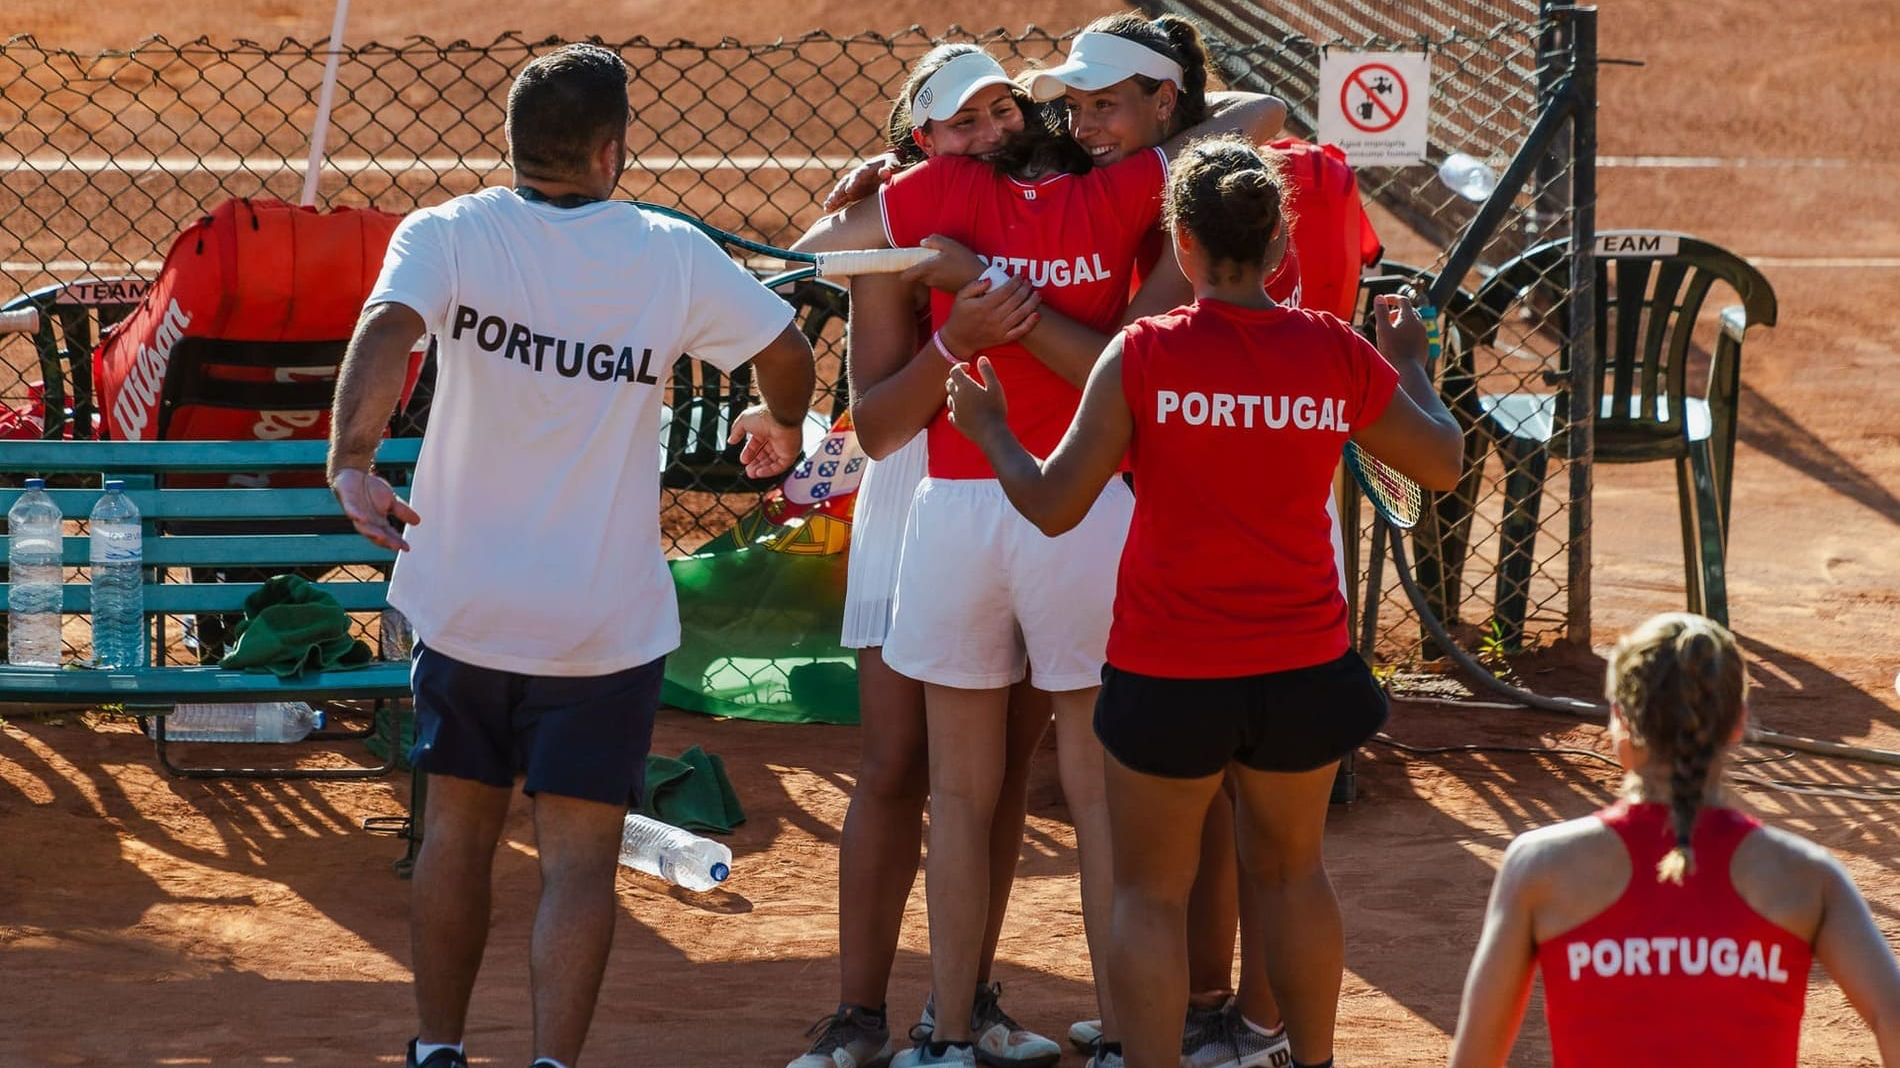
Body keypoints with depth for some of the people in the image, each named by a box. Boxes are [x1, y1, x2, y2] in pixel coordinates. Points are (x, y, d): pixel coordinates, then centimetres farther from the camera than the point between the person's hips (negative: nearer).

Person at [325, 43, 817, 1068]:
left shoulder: (449, 235, -5)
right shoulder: (672, 256, -5)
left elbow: (386, 329, -24)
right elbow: (787, 353, 2)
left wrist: (352, 462, -36)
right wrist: (779, 426, 25)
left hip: (464, 603, 2)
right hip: (605, 618, -2)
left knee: (457, 832, 16)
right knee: (578, 857, -1)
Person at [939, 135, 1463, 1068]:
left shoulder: (1144, 355, -13)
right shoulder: (1337, 353, -5)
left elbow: (1054, 505, -9)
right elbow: (1441, 462, 9)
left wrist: (987, 430, 10)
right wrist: (1411, 363, 27)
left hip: (1169, 673, -3)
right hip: (1302, 664, 3)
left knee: (1151, 892, 8)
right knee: (1291, 873, 22)